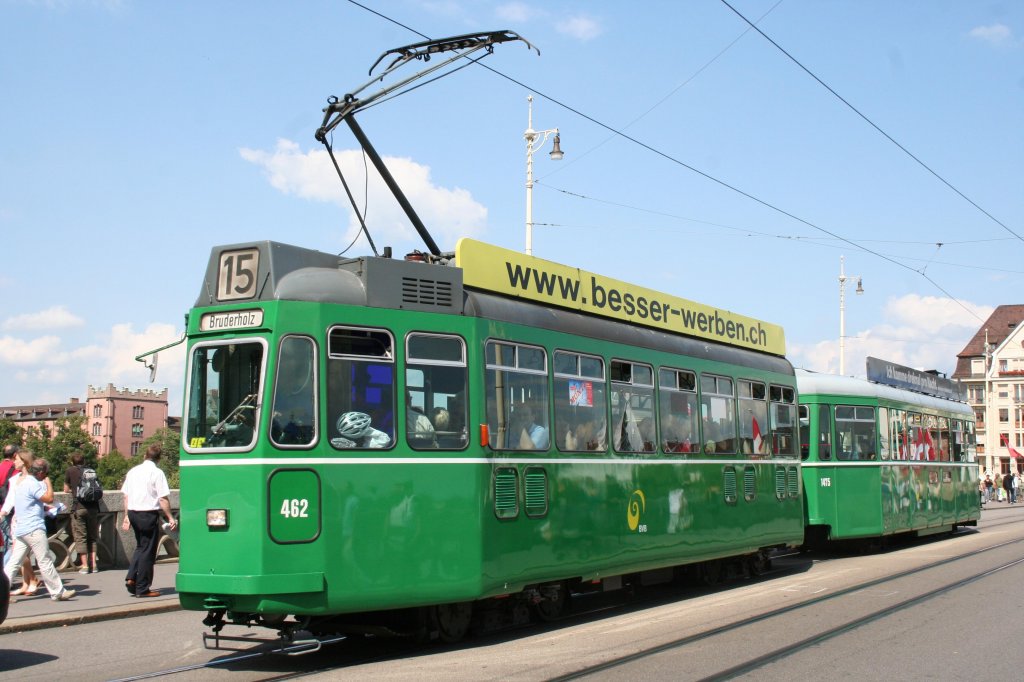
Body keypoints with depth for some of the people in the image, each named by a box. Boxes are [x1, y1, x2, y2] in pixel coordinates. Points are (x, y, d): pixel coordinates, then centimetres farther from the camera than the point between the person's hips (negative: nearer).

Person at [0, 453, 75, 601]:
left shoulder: (22, 482, 18)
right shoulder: (33, 484, -14)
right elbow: (49, 498, -19)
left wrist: (44, 508, 17)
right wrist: (48, 482, -4)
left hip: (21, 529, 10)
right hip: (34, 529, -10)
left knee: (13, 561, 6)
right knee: (45, 562, -4)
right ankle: (58, 592, 1)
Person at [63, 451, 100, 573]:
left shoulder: (70, 470, 8)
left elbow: (66, 489, 18)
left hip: (79, 507, -3)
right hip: (93, 506, 3)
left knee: (80, 537, 3)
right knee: (92, 536, 12)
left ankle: (84, 565, -1)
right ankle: (94, 564, 7)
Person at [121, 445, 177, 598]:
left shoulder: (133, 471, 9)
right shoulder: (157, 473, -10)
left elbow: (126, 496, 12)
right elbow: (163, 499, -14)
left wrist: (127, 516, 19)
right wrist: (170, 517, -7)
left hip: (133, 512, 6)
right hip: (149, 514, -6)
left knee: (140, 546, 22)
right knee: (148, 550, 3)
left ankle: (131, 578, 7)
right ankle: (142, 588, 9)